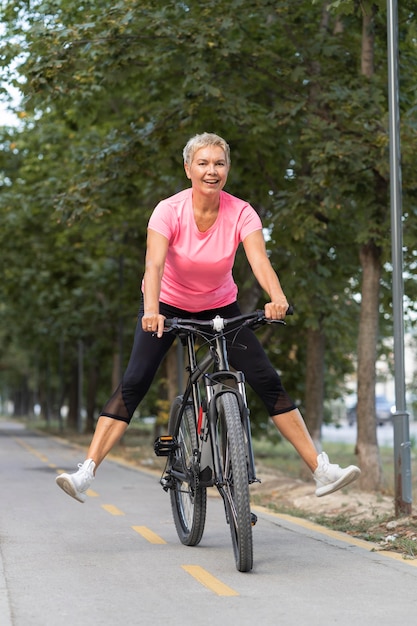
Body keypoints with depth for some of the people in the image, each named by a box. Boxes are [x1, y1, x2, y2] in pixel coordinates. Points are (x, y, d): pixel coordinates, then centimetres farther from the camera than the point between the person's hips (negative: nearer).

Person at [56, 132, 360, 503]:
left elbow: (259, 259, -34)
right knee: (133, 384, -17)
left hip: (220, 306, 2)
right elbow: (154, 264, -36)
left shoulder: (240, 213, -19)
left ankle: (321, 470, -4)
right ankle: (86, 473, -19)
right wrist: (151, 311, -54)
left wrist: (277, 298, -54)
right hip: (168, 305, -1)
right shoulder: (169, 211, -23)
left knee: (268, 381, -8)